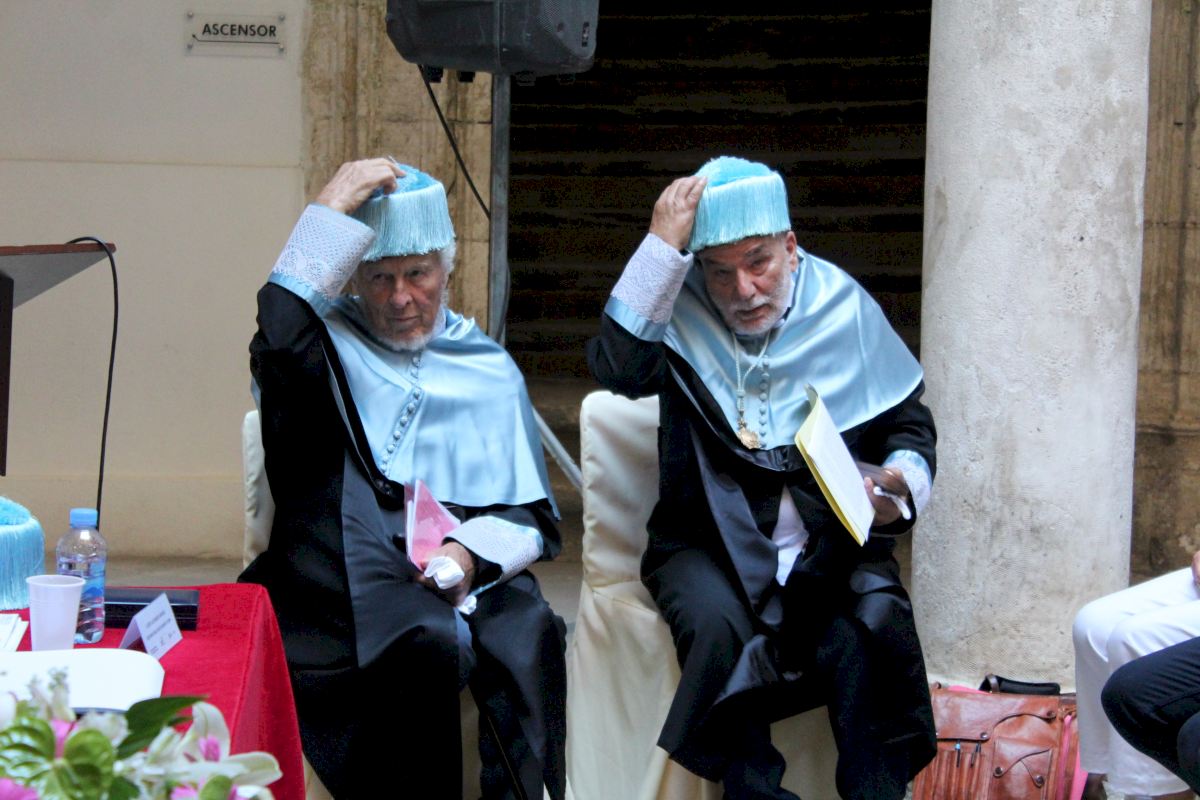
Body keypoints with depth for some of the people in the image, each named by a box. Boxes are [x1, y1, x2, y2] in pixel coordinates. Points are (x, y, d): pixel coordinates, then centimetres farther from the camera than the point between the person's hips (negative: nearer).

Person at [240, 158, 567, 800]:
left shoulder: (490, 371, 22)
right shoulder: (328, 343, 14)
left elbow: (531, 517, 15)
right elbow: (277, 348, -14)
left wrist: (472, 551, -7)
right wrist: (330, 212, -8)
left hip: (473, 572, 3)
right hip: (352, 572, -2)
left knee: (529, 635, -31)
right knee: (436, 639, -34)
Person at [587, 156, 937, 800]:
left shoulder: (843, 306, 3)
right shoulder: (681, 308, 0)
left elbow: (908, 423, 12)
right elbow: (619, 367, -22)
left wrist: (904, 482, -10)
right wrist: (662, 246, -21)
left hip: (828, 535, 1)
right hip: (710, 539, -1)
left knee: (876, 623, -29)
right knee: (719, 626, -32)